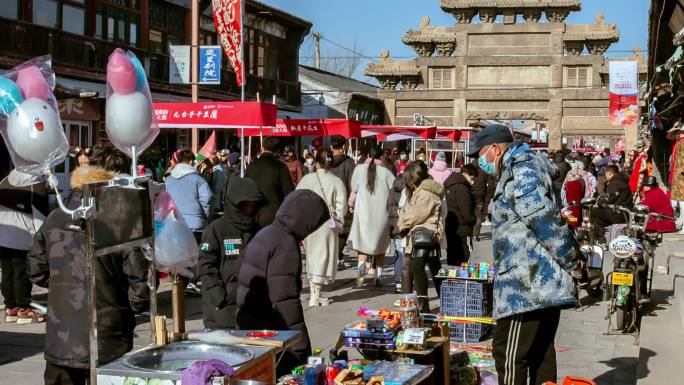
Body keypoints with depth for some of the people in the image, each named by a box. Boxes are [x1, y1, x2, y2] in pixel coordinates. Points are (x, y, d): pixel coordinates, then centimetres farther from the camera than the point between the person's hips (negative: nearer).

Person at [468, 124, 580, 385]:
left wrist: (571, 261, -14)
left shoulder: (520, 170, -12)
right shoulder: (529, 167, 21)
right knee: (540, 352, 13)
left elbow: (545, 219, -20)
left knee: (509, 354, -6)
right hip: (544, 283, 11)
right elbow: (546, 218, 24)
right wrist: (571, 260, 20)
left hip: (528, 284, -11)